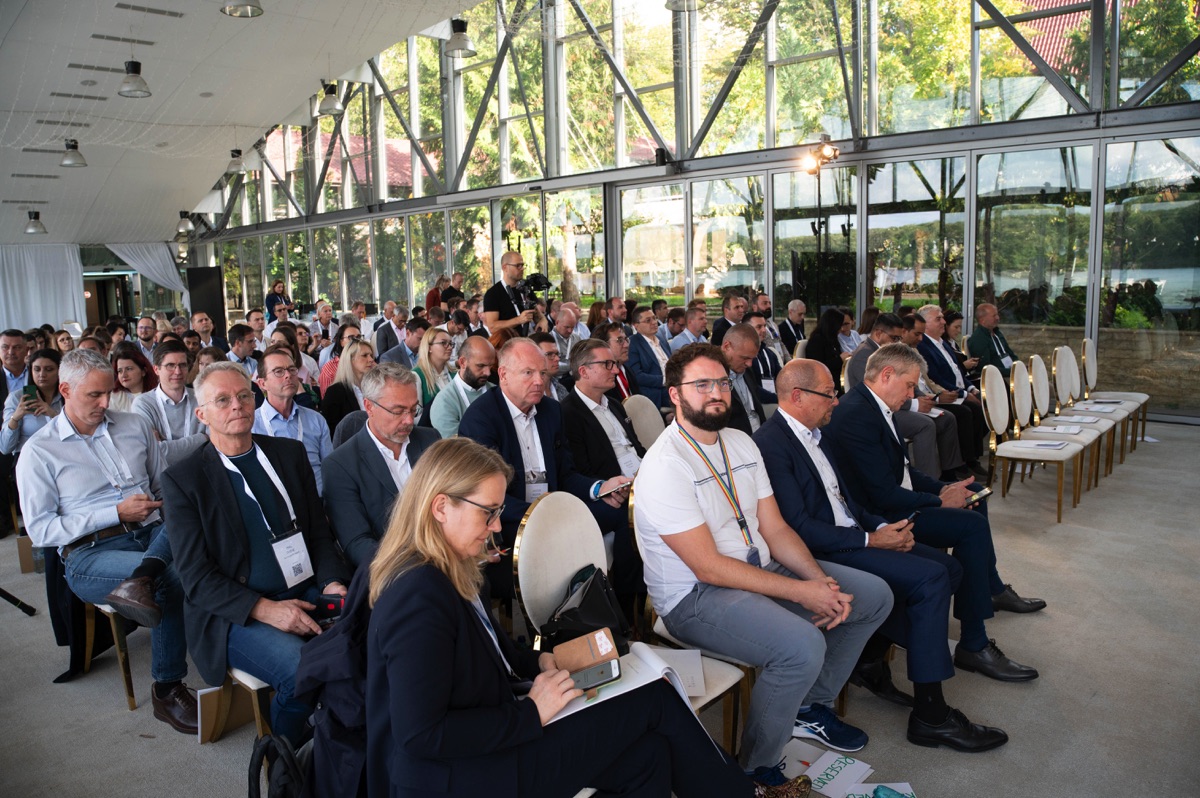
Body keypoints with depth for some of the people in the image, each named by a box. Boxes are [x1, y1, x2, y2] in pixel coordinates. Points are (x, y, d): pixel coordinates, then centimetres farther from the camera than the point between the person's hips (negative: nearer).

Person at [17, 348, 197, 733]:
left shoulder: (135, 426, 14)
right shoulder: (39, 451, 2)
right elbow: (40, 530, -3)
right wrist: (116, 513, -11)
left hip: (153, 533, 5)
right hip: (90, 553, -4)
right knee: (175, 578, -32)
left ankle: (140, 579, -42)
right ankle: (166, 688, -19)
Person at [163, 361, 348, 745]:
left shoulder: (290, 453, 11)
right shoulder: (183, 479, -1)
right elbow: (195, 577, -6)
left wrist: (332, 582, -7)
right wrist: (265, 609, -19)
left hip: (307, 594, 4)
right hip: (237, 614, -4)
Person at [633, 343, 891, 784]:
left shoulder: (741, 443, 7)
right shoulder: (664, 466, -20)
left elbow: (775, 529, 5)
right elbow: (709, 568, -22)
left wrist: (822, 582, -12)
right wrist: (800, 592, -21)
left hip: (759, 568, 9)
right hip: (694, 597, -9)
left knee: (874, 595, 8)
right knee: (802, 645, -32)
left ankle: (811, 707, 22)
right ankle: (756, 770, -6)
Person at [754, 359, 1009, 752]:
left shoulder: (814, 433, 13)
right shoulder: (771, 444, -18)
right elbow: (798, 526, -22)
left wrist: (884, 527, 0)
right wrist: (871, 540, -18)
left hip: (853, 535, 10)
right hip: (822, 552, -10)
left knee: (948, 568, 5)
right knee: (930, 579, -18)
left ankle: (871, 658, 13)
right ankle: (929, 715, -7)